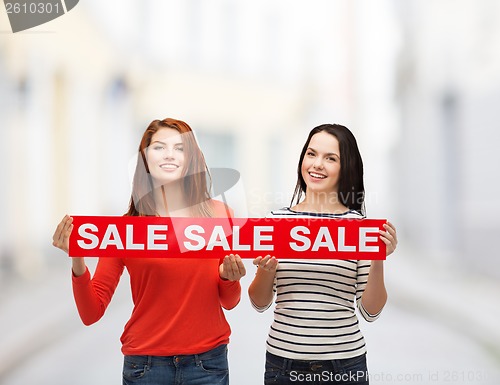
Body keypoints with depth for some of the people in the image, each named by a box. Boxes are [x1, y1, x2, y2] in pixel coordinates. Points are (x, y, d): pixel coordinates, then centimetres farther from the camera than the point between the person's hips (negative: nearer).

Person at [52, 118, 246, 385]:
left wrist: (229, 277, -12)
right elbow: (91, 313, -6)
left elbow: (229, 302, 8)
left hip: (208, 362, 1)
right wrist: (77, 262, -21)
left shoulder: (219, 214, -2)